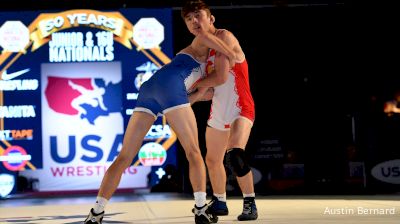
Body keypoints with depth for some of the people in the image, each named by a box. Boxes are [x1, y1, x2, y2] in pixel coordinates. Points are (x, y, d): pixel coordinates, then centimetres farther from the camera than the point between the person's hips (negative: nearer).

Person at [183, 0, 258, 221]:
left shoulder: (223, 36, -14)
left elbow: (221, 77, -22)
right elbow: (210, 89, 13)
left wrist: (193, 84, -9)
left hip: (241, 109, -9)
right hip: (218, 112, 9)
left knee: (235, 155, -30)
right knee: (212, 160, 20)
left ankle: (250, 204, -18)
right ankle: (219, 203, 41)